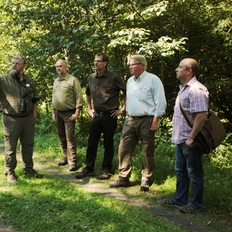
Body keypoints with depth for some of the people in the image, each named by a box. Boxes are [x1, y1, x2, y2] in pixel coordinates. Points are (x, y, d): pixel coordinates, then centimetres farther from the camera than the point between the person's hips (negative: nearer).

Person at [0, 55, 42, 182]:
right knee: (10, 147, 4)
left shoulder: (29, 80, 7)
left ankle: (28, 168, 27)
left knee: (28, 145, 14)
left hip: (28, 118, 4)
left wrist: (34, 115, 8)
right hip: (11, 119, -4)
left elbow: (35, 98, 14)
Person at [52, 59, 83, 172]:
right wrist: (53, 113, 16)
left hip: (69, 113, -7)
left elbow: (79, 97, -11)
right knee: (62, 137, 12)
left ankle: (72, 161, -5)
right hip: (58, 113, 7)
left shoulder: (72, 80, -7)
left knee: (70, 138, -9)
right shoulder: (56, 81, 15)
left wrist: (77, 113, -15)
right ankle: (66, 158, 23)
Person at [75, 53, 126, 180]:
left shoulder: (114, 78, -10)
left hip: (109, 116, -5)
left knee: (108, 144, 5)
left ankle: (106, 170, 15)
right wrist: (89, 108, 18)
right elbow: (88, 94, 26)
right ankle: (89, 168, 18)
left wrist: (122, 109, -9)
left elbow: (128, 92, -9)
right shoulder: (91, 78, 7)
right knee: (91, 143, 8)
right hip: (96, 115, 5)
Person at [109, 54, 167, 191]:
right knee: (124, 148, 2)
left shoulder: (153, 80, -9)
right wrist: (127, 115, 16)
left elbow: (160, 103, -11)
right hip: (131, 120, 7)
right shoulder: (130, 81, 13)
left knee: (148, 151, 4)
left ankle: (146, 180, 16)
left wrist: (155, 122, -14)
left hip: (146, 120, -6)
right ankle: (123, 178, 11)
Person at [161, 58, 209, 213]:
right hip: (181, 139, 10)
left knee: (194, 173, 4)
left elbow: (201, 116, -26)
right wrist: (179, 136, 16)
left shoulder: (196, 90, -19)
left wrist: (191, 138, -24)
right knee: (181, 171, 19)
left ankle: (196, 204, 16)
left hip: (190, 141, -10)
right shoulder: (184, 88, 13)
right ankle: (179, 199, 31)